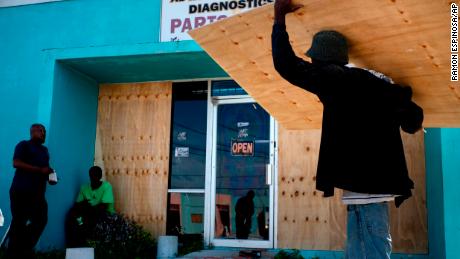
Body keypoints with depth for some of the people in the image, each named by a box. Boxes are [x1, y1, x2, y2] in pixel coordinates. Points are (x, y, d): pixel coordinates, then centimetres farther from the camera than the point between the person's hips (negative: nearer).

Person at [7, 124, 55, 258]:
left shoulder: (44, 150, 22)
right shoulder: (23, 145, 0)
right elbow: (16, 163, -14)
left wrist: (50, 175, 4)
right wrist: (40, 170, -18)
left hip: (37, 193, 7)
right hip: (21, 192, -7)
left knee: (41, 221, 2)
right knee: (19, 223, -3)